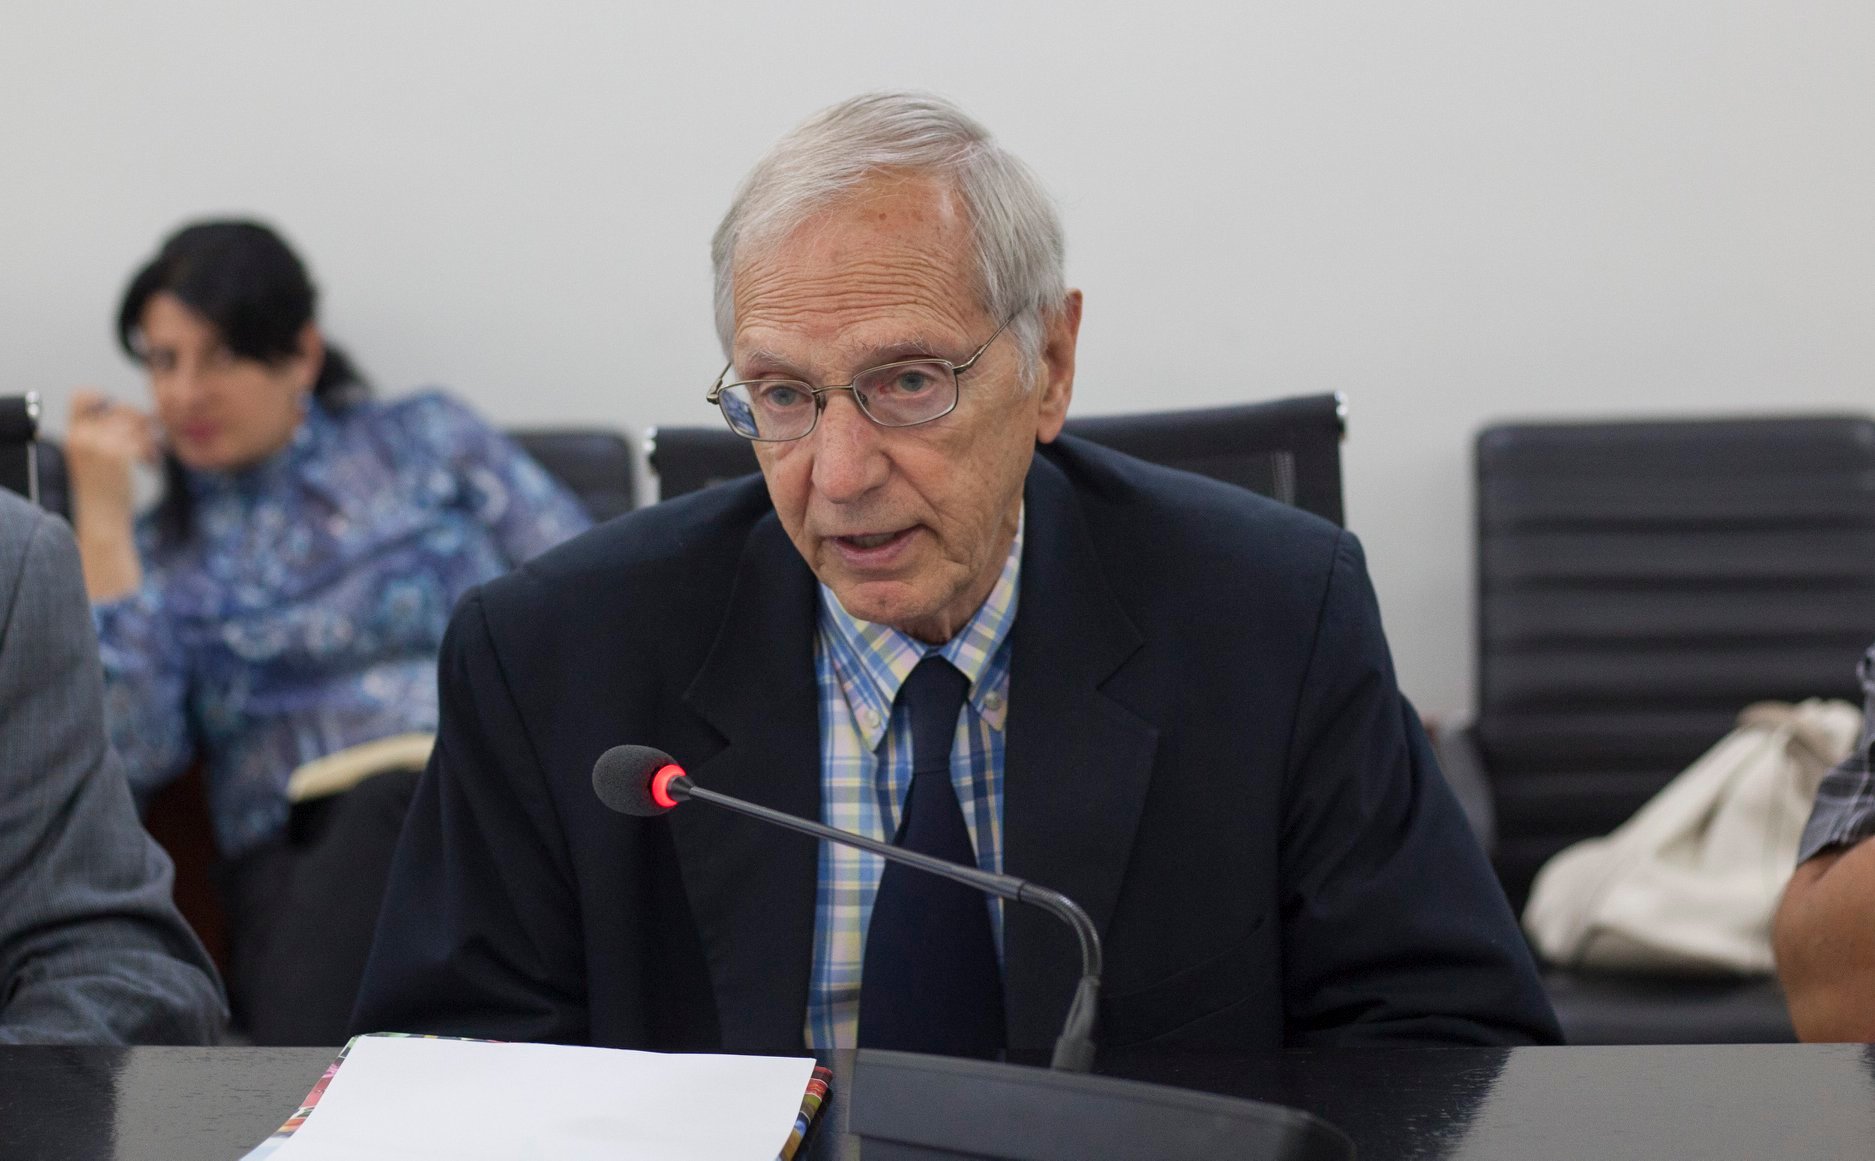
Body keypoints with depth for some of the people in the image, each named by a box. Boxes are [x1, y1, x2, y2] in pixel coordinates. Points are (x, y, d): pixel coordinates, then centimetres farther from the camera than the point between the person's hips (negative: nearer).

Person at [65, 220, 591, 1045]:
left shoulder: (426, 441, 20)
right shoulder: (155, 552, 22)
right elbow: (133, 758, 3)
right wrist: (101, 511, 7)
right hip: (305, 860, 0)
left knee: (395, 802, -36)